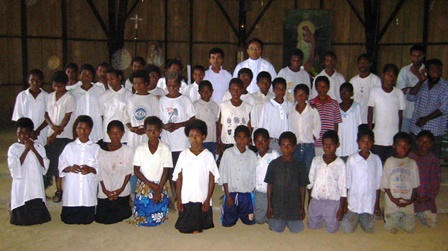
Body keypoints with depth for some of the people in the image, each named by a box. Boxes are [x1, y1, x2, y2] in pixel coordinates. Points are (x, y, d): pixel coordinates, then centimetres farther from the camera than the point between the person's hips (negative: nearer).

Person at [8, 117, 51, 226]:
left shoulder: (38, 146, 4)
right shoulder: (13, 148, -2)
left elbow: (45, 166, -5)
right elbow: (15, 168, -16)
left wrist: (33, 149, -10)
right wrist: (26, 150, -15)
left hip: (37, 186, 2)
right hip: (21, 187, -1)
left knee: (38, 214, 6)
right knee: (21, 219, 4)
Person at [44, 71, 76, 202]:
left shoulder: (69, 98, -6)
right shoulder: (50, 96, 11)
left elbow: (67, 117, -10)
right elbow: (46, 114, 11)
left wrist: (55, 133, -12)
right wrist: (53, 126, -9)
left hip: (65, 136, -5)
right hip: (52, 135, 6)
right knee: (53, 163, 8)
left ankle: (61, 192, 4)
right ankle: (58, 190, 16)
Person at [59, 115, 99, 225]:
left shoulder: (96, 148, 3)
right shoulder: (69, 147, 8)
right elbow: (61, 166, 6)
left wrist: (91, 169, -19)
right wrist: (69, 168, -14)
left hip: (88, 188, -1)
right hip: (72, 188, 1)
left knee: (87, 219, 3)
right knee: (68, 219, 4)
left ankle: (84, 219, 32)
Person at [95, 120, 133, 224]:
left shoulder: (128, 150, -8)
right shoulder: (101, 151, -5)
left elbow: (129, 172, -2)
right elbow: (99, 173, -1)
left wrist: (121, 189, -9)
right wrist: (105, 190, -8)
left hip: (122, 192, -1)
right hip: (105, 192, 1)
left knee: (120, 216, 2)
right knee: (101, 218, 3)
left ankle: (125, 206, 34)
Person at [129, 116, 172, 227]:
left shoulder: (165, 148, -5)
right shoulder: (140, 148, -2)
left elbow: (165, 171, -4)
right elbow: (136, 170, -1)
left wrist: (158, 190, -10)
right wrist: (151, 185, -11)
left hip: (159, 187, -1)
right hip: (143, 187, 1)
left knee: (158, 219, -1)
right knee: (140, 219, -1)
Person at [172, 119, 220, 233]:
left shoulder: (208, 155, -2)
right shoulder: (183, 155, 1)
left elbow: (212, 179, -1)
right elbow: (179, 178, 3)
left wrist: (208, 199, -6)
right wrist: (179, 200, -1)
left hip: (203, 200, -1)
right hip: (186, 199, 1)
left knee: (199, 228, 2)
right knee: (184, 228, 4)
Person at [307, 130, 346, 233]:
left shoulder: (340, 164, -10)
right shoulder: (316, 160, -1)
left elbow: (343, 187, -6)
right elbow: (310, 181, 7)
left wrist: (341, 208, -6)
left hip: (332, 202, -3)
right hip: (316, 200, 3)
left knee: (332, 229, 2)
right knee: (312, 226, 10)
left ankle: (333, 218, 32)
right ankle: (321, 218, 38)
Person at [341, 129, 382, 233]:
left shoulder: (376, 159, -1)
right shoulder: (352, 159, -7)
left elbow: (378, 183, 5)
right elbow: (347, 183, -1)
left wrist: (377, 204, 6)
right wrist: (345, 203, -1)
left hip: (370, 202, 2)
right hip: (354, 200, -2)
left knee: (369, 229, 0)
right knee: (348, 229, -4)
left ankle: (361, 217, 31)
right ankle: (350, 216, 28)